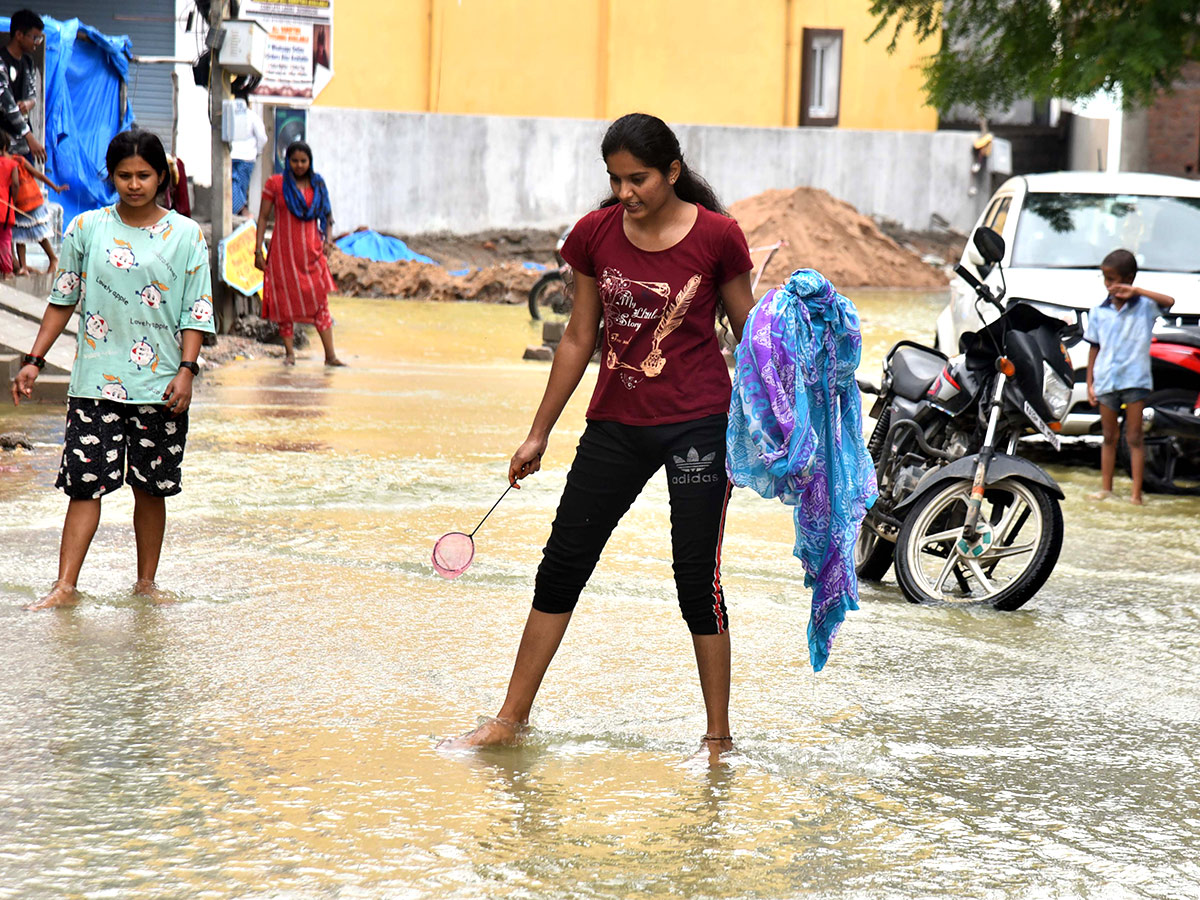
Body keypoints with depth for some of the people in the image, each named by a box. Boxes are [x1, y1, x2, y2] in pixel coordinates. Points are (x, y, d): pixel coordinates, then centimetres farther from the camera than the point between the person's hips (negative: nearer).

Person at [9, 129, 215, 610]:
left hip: (160, 387, 0)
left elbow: (197, 312, 2)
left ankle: (146, 580, 20)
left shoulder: (185, 235, 2)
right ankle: (65, 585, -7)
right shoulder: (87, 228, 4)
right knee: (85, 483, -6)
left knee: (151, 488, 8)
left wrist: (186, 369, -10)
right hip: (96, 383, 0)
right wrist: (34, 360, 5)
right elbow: (62, 301, 10)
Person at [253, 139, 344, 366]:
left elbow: (326, 214, 18)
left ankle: (330, 355, -4)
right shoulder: (275, 184, 0)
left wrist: (327, 239, 1)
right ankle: (289, 352, 13)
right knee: (285, 302, 2)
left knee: (320, 300, -4)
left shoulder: (317, 185, 8)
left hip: (311, 251, 1)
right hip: (284, 251, -1)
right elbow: (263, 217, 2)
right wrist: (258, 250, -4)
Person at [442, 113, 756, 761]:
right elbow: (578, 337, 9)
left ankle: (718, 736, 11)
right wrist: (539, 434, 12)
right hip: (615, 423, 4)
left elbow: (749, 333, 2)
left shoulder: (717, 236, -9)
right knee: (561, 567, 7)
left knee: (697, 580, -3)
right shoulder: (595, 234, 0)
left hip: (698, 423, -4)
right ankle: (512, 719, 18)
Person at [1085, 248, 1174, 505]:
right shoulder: (1099, 312, 5)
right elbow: (1094, 348, 8)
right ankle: (1106, 488, 18)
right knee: (1109, 437, 11)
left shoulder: (1144, 306, -3)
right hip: (1106, 382, 3)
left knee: (1134, 438, -1)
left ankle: (1136, 493, 0)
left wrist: (1136, 291, -25)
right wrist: (1090, 383, 5)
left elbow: (1169, 302, -22)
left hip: (1135, 380, -3)